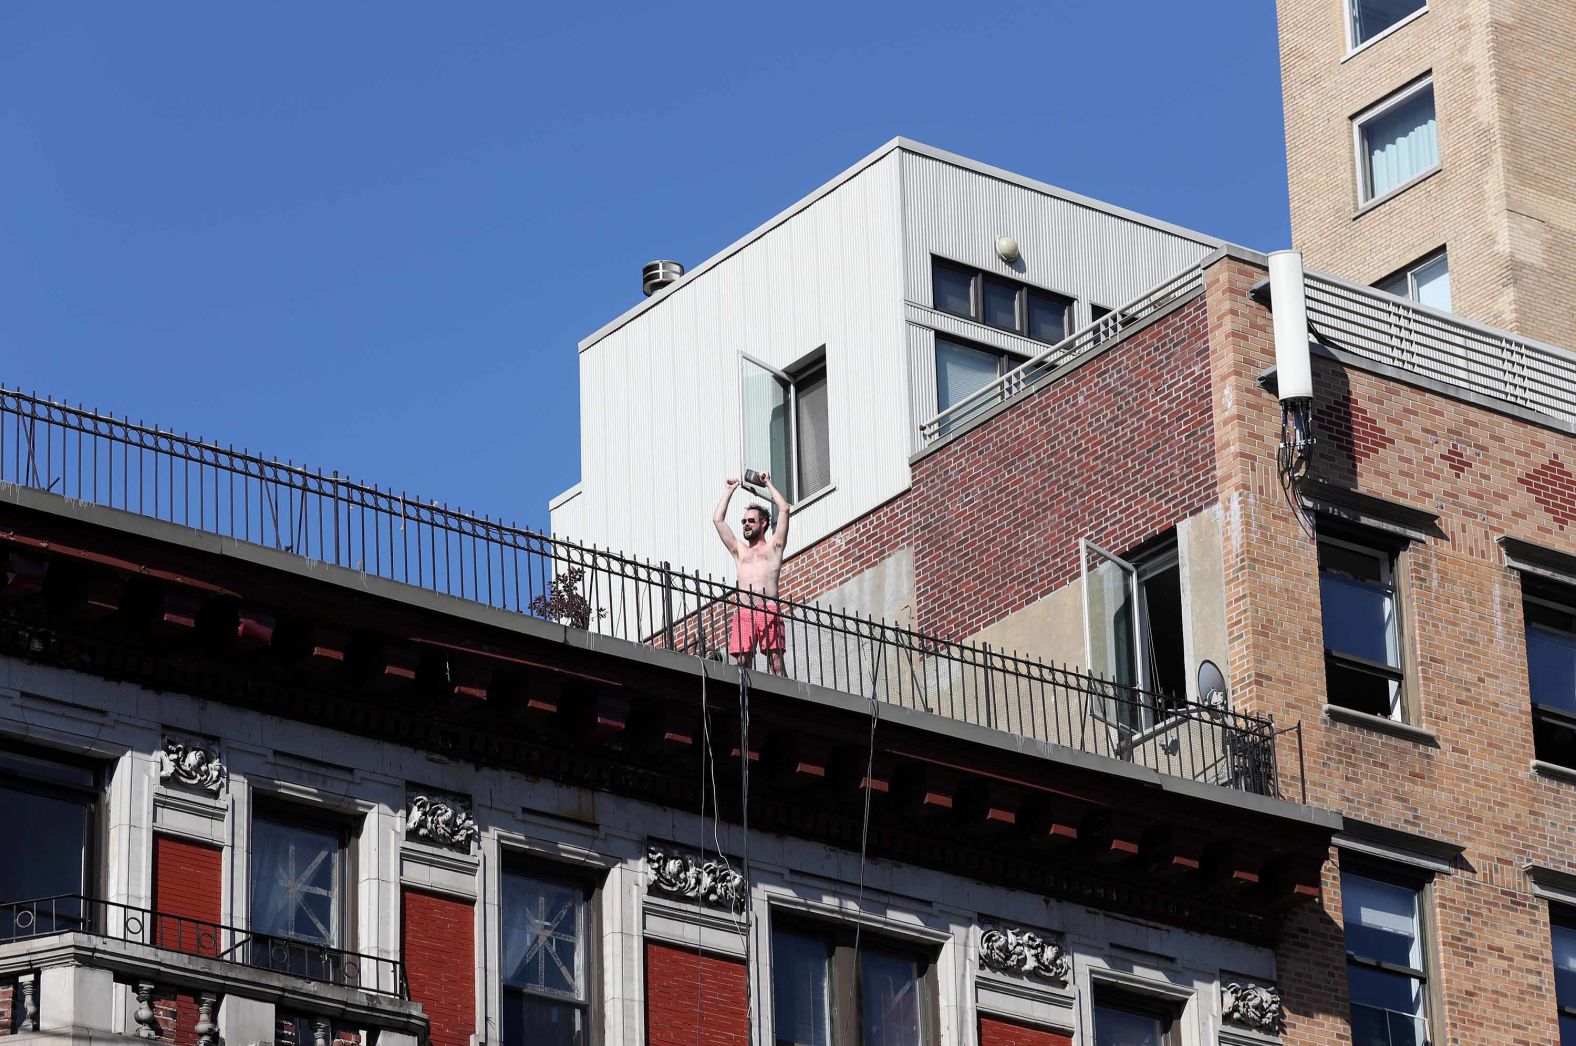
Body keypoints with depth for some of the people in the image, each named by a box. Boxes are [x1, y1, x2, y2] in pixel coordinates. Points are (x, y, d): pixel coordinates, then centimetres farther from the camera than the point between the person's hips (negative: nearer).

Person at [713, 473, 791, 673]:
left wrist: (768, 484, 24)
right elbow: (717, 520, 28)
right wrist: (730, 490, 33)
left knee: (776, 660, -11)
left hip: (769, 611, -3)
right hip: (743, 612, 3)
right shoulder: (739, 551, 29)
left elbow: (784, 509, 13)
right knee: (742, 660, -10)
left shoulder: (773, 547, 19)